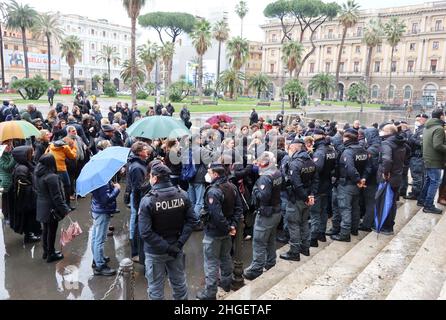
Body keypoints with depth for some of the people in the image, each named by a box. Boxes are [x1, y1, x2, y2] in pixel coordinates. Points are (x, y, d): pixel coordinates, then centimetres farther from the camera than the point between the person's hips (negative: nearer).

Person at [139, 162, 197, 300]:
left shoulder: (147, 201, -20)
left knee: (156, 289, 15)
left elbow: (145, 232, -24)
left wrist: (166, 248, -19)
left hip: (155, 252, -3)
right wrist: (180, 242, -9)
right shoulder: (182, 195, -9)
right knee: (179, 284, 22)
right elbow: (192, 220, -8)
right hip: (177, 249, 4)